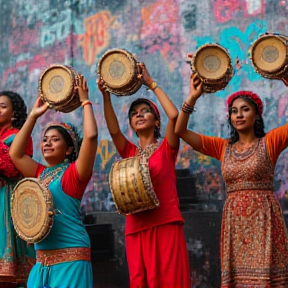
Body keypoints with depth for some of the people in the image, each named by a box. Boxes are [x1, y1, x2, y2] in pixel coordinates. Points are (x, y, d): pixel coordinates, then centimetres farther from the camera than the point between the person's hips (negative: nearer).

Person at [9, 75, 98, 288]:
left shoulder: (74, 172, -3)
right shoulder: (41, 174, 15)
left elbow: (91, 136, -16)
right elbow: (15, 153, 16)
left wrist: (85, 101, -5)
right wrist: (33, 116, 17)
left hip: (70, 257, -6)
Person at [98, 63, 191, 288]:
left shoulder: (167, 148, 5)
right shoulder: (130, 152, 14)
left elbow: (174, 115, -11)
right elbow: (113, 130, -4)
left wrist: (152, 84, -6)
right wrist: (106, 95, -13)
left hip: (166, 224, -4)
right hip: (137, 227, 4)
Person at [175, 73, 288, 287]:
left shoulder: (269, 142, 3)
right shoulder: (223, 147, 11)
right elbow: (180, 131, 7)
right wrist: (193, 97, -3)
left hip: (264, 220, -3)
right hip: (234, 222, 3)